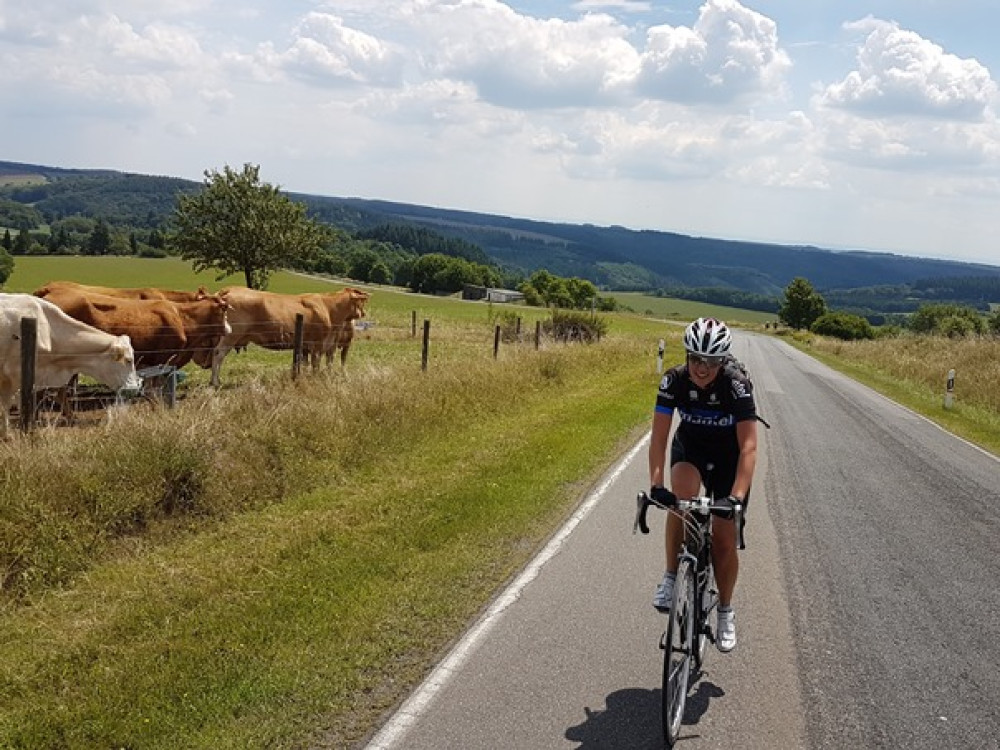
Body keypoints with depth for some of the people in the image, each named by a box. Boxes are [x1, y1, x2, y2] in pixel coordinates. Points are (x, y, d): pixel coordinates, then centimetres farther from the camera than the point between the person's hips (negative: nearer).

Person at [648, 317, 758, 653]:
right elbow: (658, 437, -24)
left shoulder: (737, 385, -31)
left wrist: (737, 496, -44)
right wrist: (656, 485, -36)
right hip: (689, 450, 1)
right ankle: (672, 576, -15)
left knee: (723, 538, -4)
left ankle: (725, 611, 20)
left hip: (729, 457, -1)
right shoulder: (673, 380, -25)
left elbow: (748, 446, -34)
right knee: (682, 496, -33)